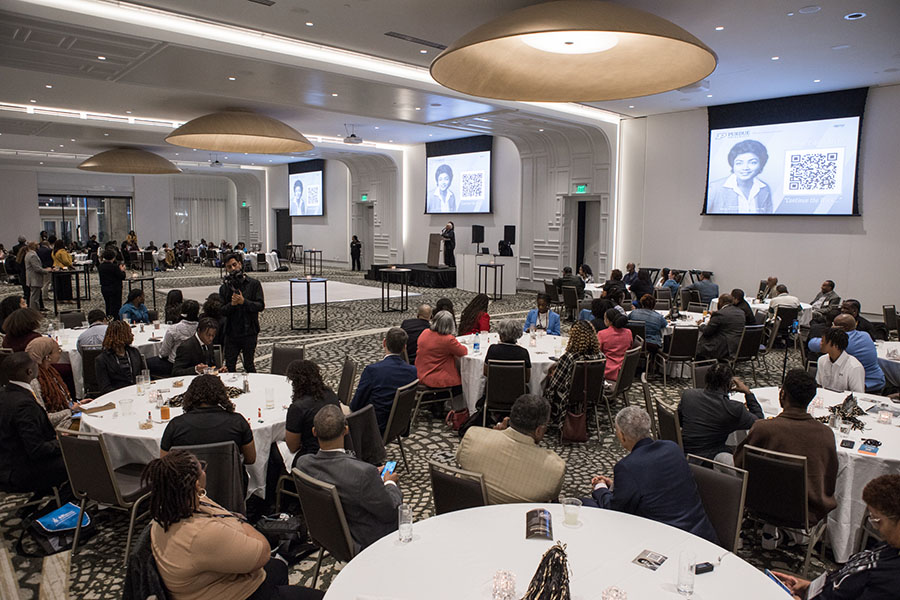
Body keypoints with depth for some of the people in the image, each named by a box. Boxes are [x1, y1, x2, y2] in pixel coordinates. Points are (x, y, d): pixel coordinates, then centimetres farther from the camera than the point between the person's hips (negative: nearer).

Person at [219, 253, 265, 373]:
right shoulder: (224, 288, 7)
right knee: (229, 366, 7)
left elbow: (261, 306, -9)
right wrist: (231, 304, -18)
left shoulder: (253, 284, -1)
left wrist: (244, 301, -20)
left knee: (249, 365, 5)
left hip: (249, 332, -3)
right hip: (231, 333, 3)